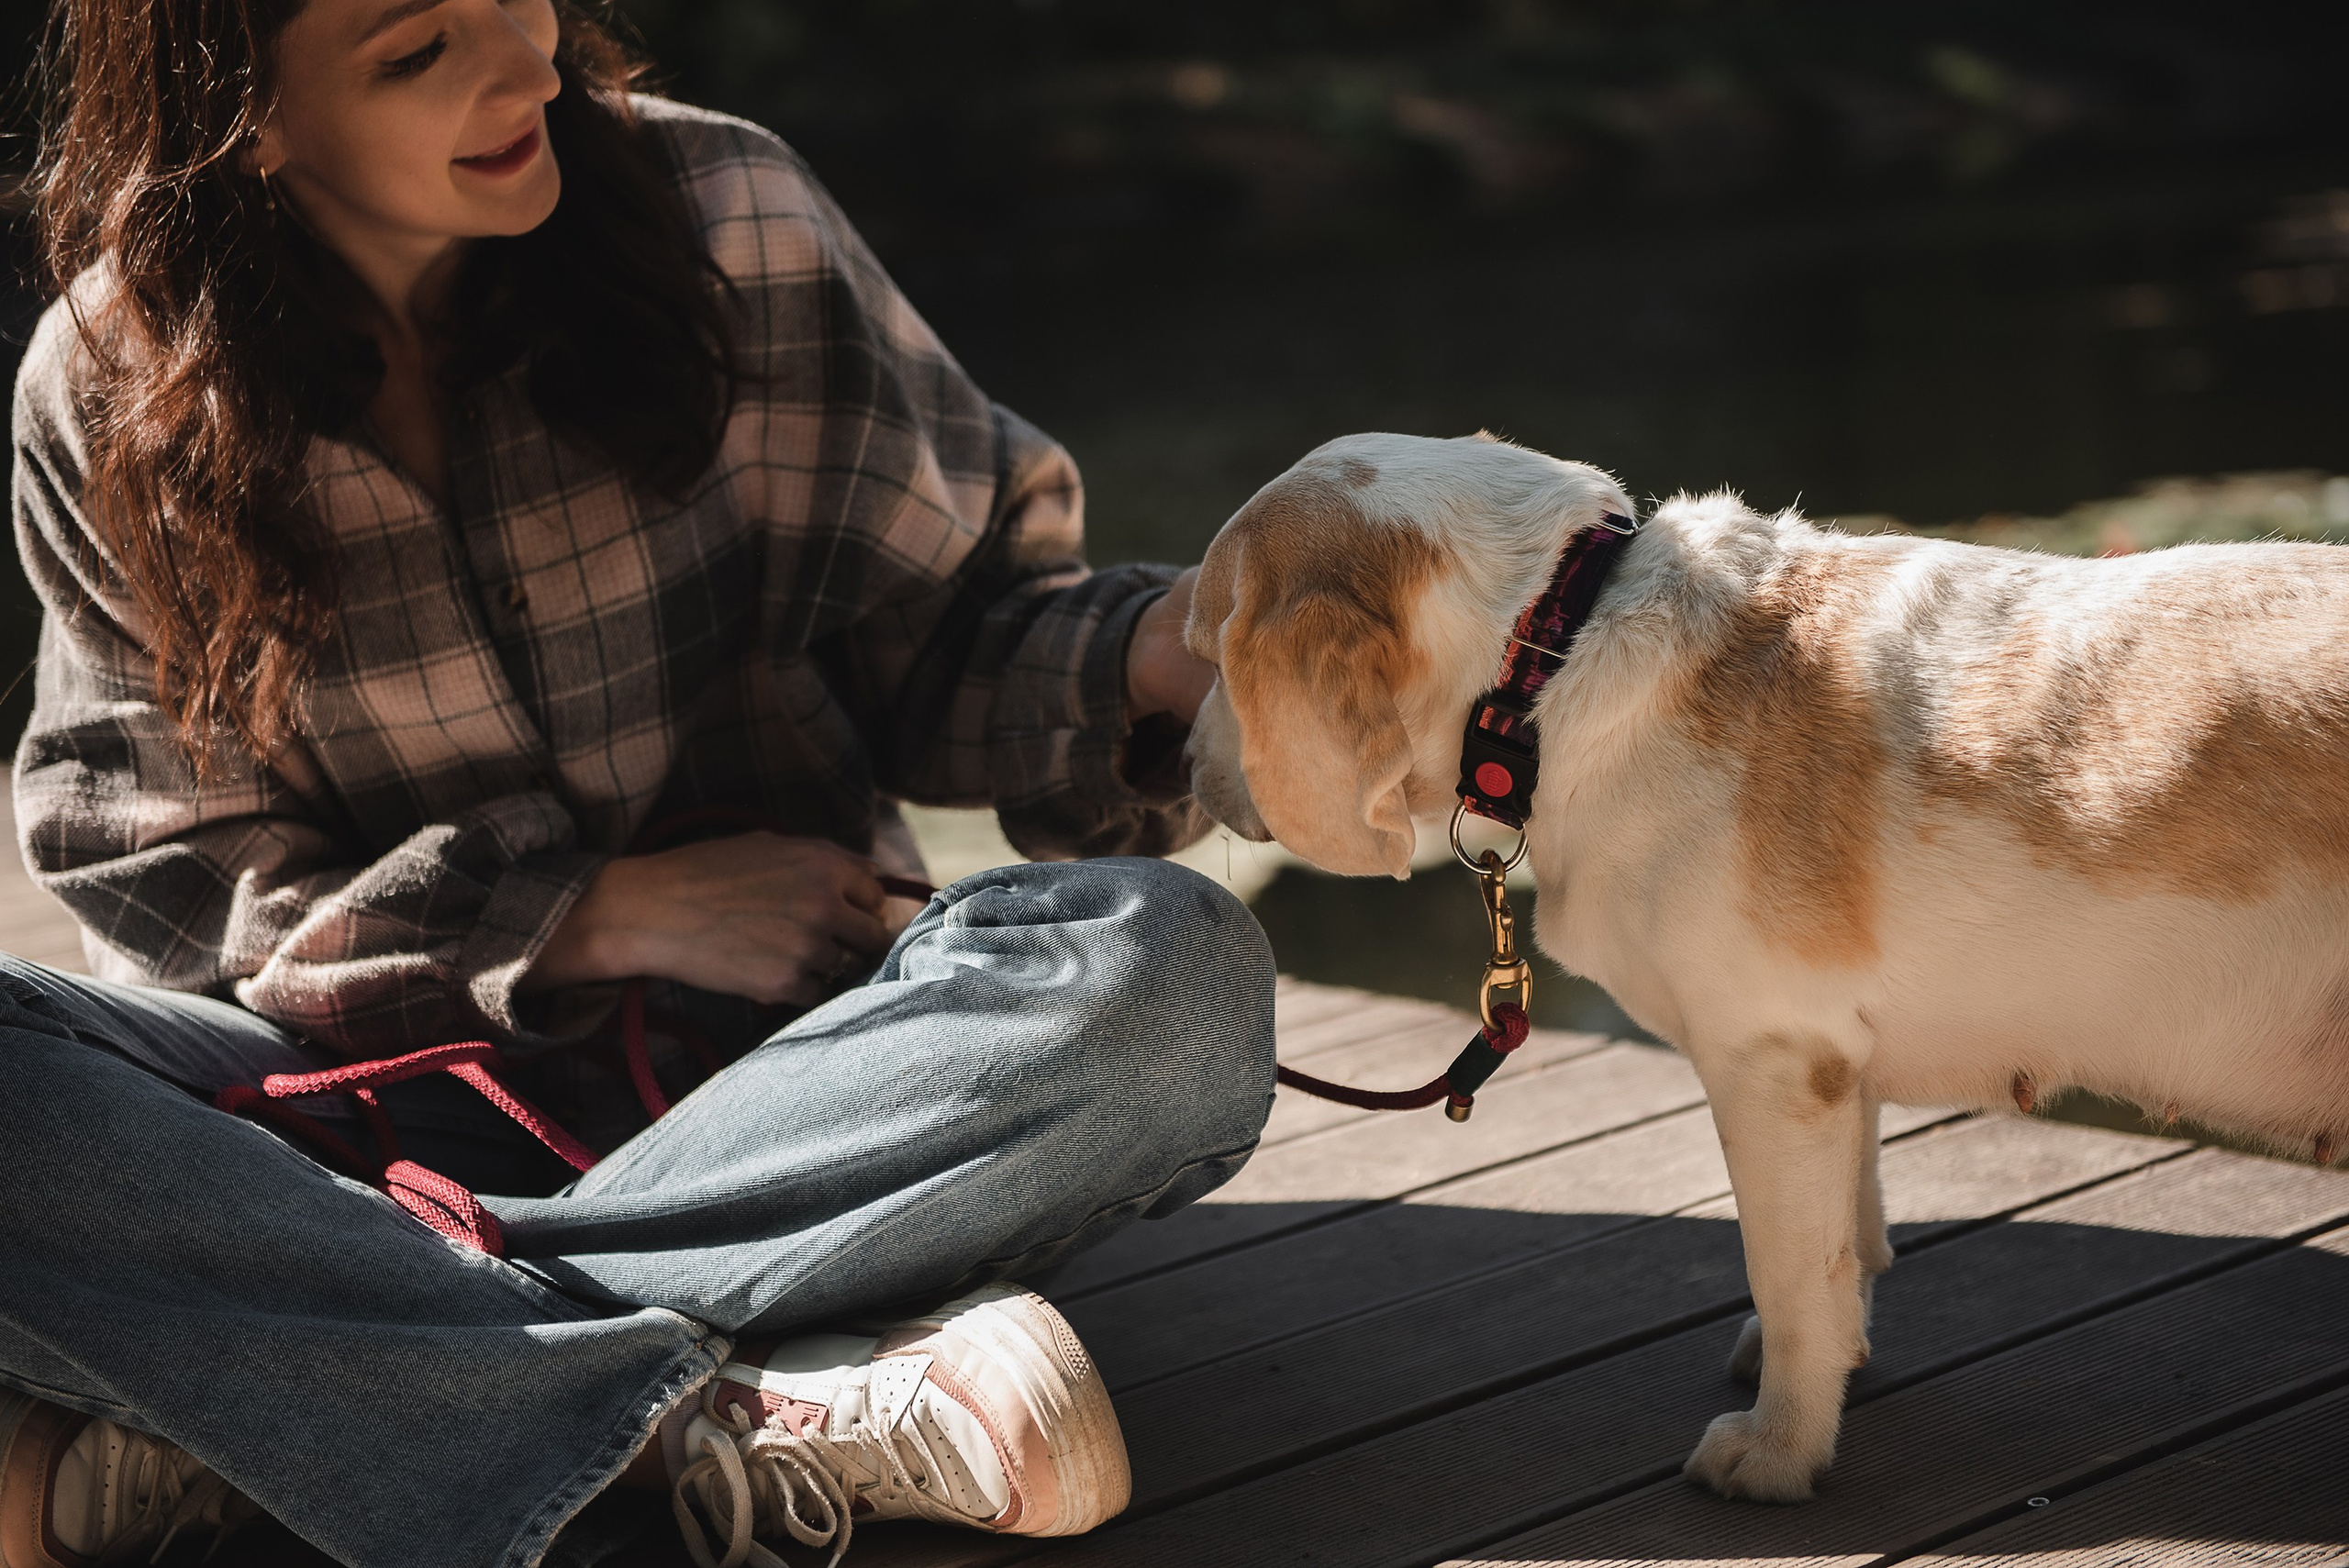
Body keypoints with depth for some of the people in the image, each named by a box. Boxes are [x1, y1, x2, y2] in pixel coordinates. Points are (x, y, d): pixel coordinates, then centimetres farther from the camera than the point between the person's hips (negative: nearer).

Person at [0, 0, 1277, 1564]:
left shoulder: (723, 215, -2)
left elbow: (951, 631, 2)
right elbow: (164, 875, -2)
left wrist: (1159, 648, -21)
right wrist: (601, 914, -14)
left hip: (769, 1056, 1)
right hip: (378, 1069, -1)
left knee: (1172, 974, -31)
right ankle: (719, 1419, -34)